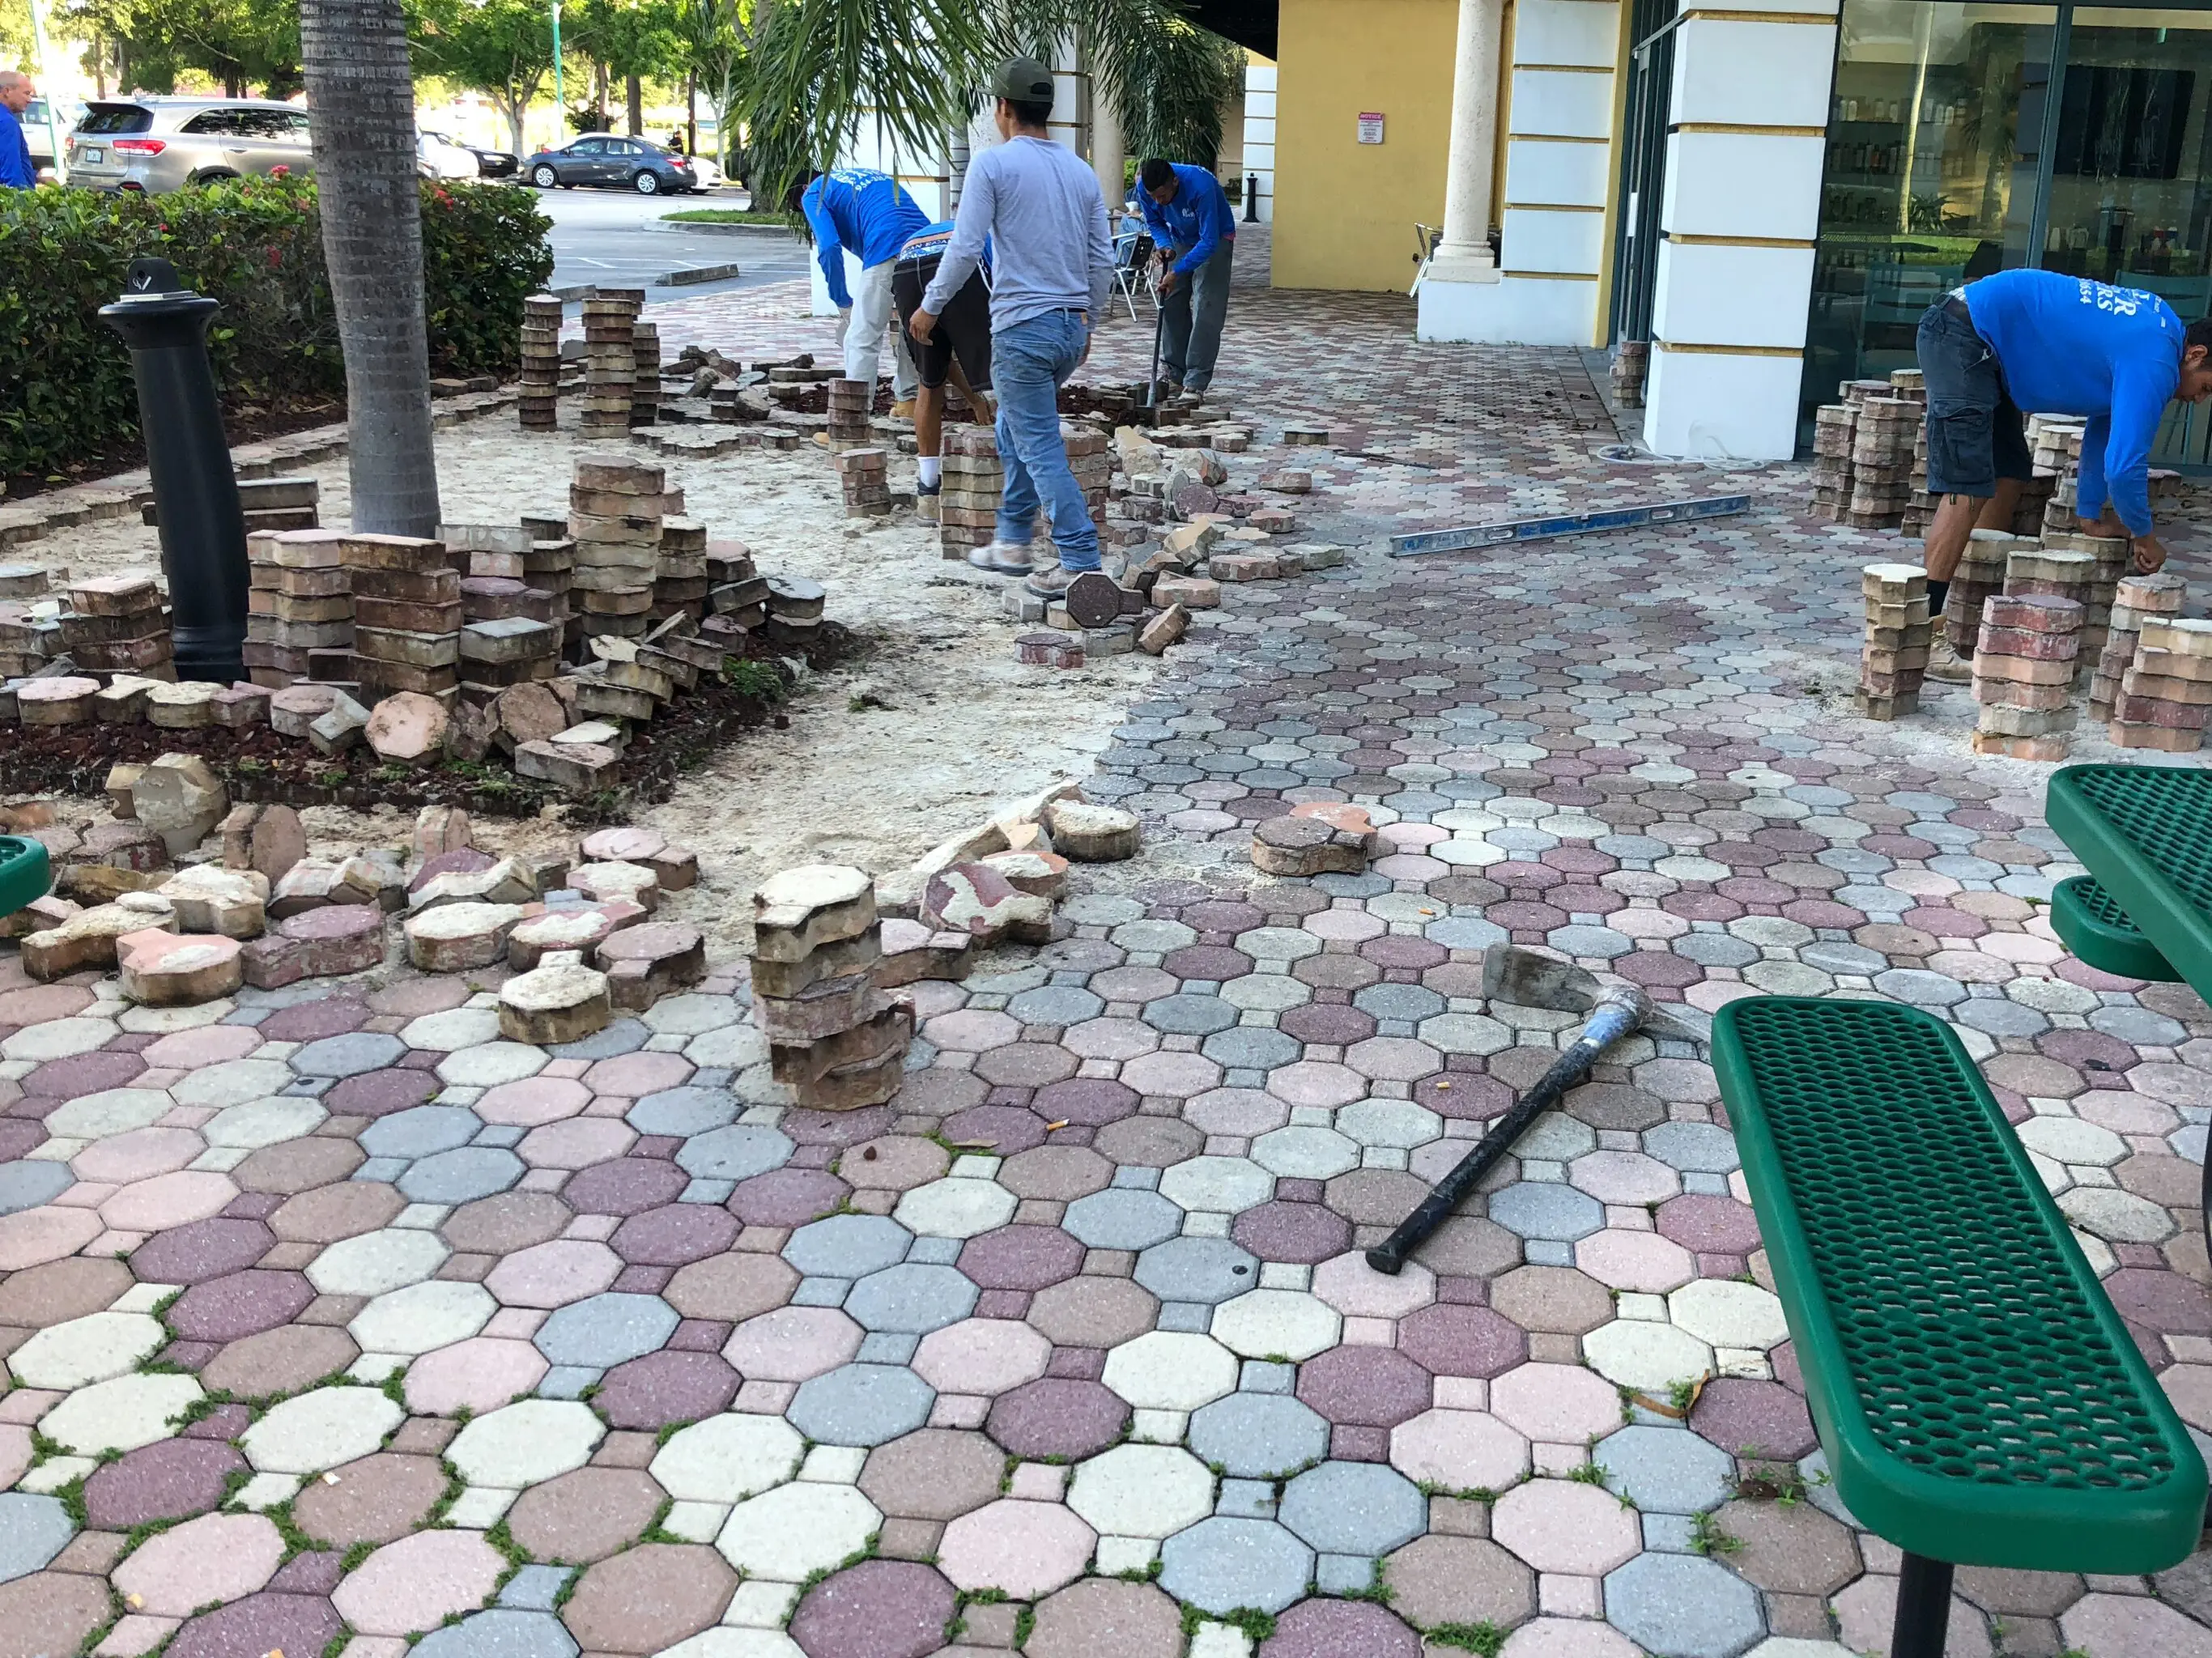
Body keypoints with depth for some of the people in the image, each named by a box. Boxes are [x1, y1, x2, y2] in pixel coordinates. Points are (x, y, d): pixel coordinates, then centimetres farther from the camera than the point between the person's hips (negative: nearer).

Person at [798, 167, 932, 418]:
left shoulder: (813, 195, 14)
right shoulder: (871, 173, 35)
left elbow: (829, 247, -3)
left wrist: (843, 303, 5)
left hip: (887, 253, -7)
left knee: (862, 339, -3)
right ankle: (910, 401, 31)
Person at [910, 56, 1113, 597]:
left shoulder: (993, 164, -8)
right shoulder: (1081, 171, 11)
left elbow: (965, 248, -13)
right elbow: (1102, 260, 13)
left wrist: (931, 307, -1)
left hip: (1022, 327, -7)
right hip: (1072, 326, 7)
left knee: (1041, 448, -3)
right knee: (1015, 430, 22)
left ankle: (1081, 561, -7)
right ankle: (1013, 542, 27)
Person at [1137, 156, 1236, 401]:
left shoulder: (1200, 186, -39)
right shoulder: (1144, 188, -22)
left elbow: (1209, 242, -36)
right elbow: (1154, 222, -2)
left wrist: (1177, 273, -40)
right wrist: (1164, 245, -23)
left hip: (1216, 239, -5)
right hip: (1180, 241, 6)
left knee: (1207, 311, -15)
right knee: (1172, 305, 2)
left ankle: (1195, 383, -16)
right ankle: (1175, 376, 12)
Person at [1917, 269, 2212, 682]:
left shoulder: (2161, 324, 14)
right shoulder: (2153, 365, -17)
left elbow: (2105, 427, 22)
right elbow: (2123, 466, -20)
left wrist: (2091, 515, 23)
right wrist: (2144, 536, -2)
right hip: (1961, 336, -11)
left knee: (2008, 478, 11)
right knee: (1967, 489, -16)